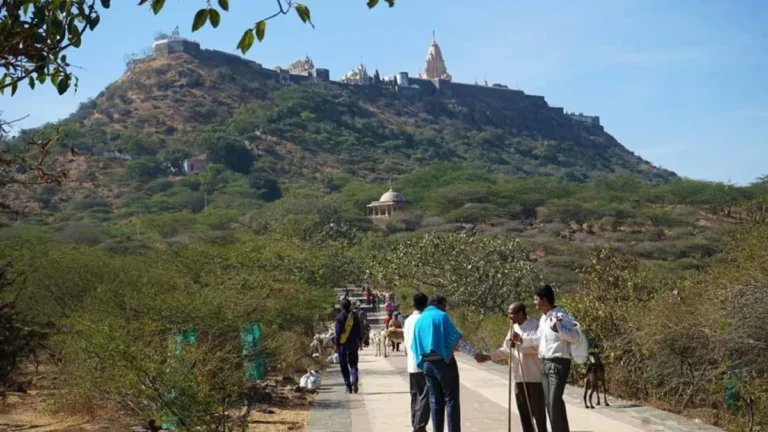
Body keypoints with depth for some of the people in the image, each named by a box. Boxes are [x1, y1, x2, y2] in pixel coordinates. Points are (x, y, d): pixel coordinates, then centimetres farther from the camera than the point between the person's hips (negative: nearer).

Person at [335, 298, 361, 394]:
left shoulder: (339, 317, -6)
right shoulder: (354, 316, 1)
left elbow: (338, 332, -7)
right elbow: (358, 330, 4)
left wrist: (337, 344, -3)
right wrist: (359, 341, 14)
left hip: (342, 344, -2)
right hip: (353, 343, 2)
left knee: (344, 366, 7)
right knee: (353, 363, 10)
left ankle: (349, 387, 4)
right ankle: (354, 379, -19)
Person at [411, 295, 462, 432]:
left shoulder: (420, 320, 13)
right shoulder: (441, 316, -6)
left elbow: (415, 345, 14)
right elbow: (455, 337, -12)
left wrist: (422, 361, 14)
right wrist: (449, 353, 1)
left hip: (427, 364, 6)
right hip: (444, 362, -6)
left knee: (435, 401, 11)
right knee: (451, 400, -2)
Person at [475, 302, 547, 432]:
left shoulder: (535, 326, -11)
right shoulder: (513, 328, 14)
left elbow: (537, 347, -22)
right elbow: (506, 349, 16)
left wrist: (518, 345, -23)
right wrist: (488, 357, 6)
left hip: (535, 376, -7)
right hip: (519, 377, 7)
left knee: (538, 410, 0)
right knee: (523, 410, 10)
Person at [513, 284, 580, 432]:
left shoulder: (561, 316, -15)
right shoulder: (543, 318, 13)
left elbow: (575, 337, -24)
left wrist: (557, 327, -34)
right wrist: (522, 339, 18)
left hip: (558, 364, -9)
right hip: (545, 364, 9)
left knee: (554, 403, -11)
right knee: (549, 403, 12)